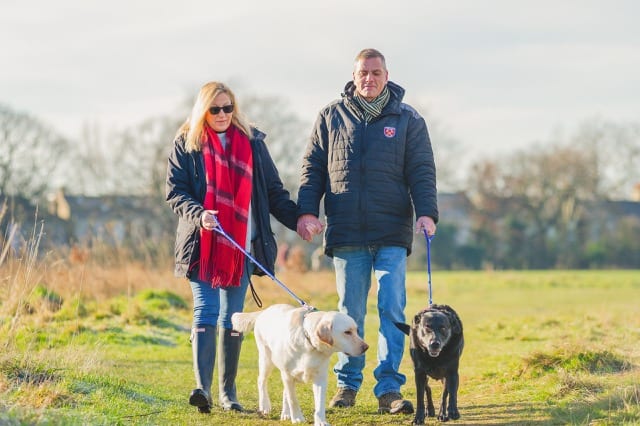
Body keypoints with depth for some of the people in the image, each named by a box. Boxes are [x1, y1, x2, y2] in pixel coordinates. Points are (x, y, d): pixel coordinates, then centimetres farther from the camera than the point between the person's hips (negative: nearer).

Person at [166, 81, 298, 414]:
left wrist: (298, 220, -1)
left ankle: (228, 391, 13)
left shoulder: (251, 142, 10)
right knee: (206, 313, -12)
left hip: (241, 245, 2)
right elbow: (174, 190, -2)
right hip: (202, 245, -2)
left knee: (233, 319, 6)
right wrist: (198, 214, -20)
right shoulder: (186, 143, 4)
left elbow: (273, 191, 12)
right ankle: (202, 387, -20)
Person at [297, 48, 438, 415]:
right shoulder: (331, 117, 9)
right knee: (350, 312, 7)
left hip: (392, 236, -1)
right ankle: (348, 384, 17)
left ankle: (389, 388, -5)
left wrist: (426, 213, -13)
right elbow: (313, 167, 10)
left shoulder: (407, 119, 6)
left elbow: (422, 172, 2)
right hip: (346, 234, 1)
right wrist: (307, 211, -2)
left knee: (393, 309, -7)